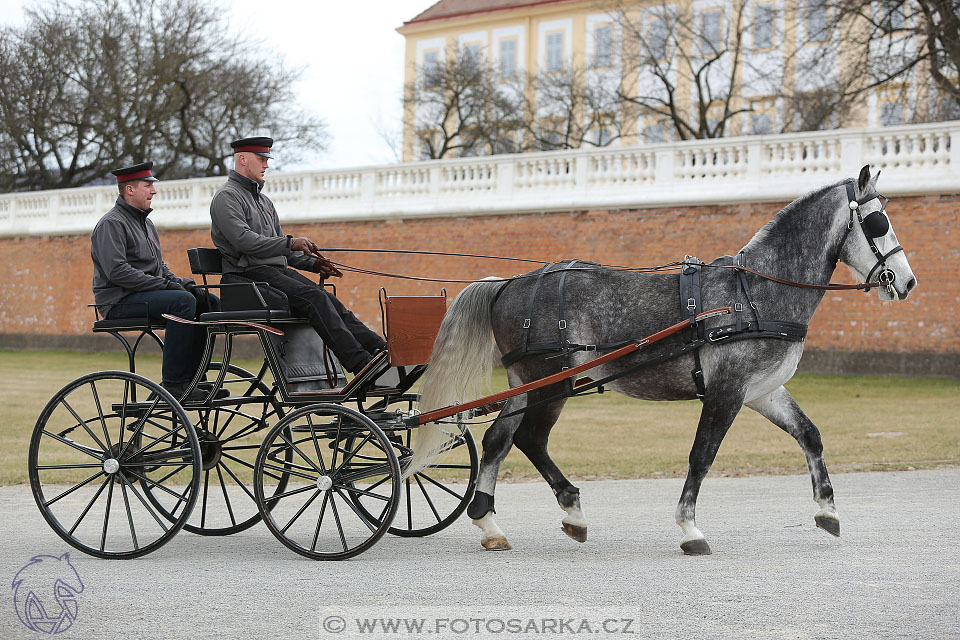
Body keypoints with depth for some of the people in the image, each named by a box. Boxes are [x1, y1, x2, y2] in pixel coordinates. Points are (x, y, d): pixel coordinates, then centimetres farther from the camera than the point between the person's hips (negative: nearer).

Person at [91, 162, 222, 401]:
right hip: (119, 301, -9)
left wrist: (182, 283, 3)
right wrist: (164, 285, -22)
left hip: (150, 293, 9)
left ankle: (193, 377, -2)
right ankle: (173, 384, -29)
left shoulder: (146, 223, 21)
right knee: (183, 301, -30)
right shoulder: (111, 224, -10)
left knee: (209, 302, -3)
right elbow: (117, 272, -22)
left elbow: (160, 267, 24)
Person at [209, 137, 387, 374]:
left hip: (279, 271, 8)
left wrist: (313, 263, 10)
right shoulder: (226, 197, -3)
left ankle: (380, 348, -26)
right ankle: (361, 363, -35)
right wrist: (291, 243, -21)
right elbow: (244, 241, -18)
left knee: (330, 300, -14)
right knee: (315, 298, -26)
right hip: (251, 275, -8)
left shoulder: (263, 201, 26)